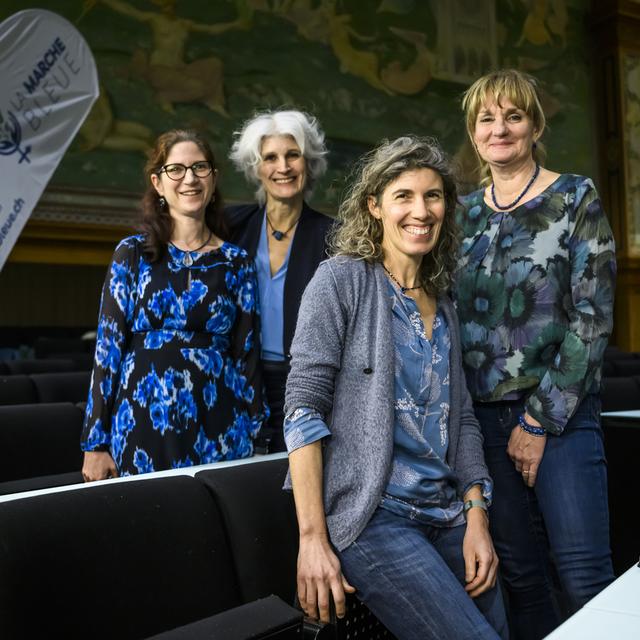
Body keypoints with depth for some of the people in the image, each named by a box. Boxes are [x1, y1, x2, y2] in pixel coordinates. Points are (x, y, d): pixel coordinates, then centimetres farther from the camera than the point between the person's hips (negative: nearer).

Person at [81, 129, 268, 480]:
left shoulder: (237, 263, 5)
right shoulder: (133, 254, 2)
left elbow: (247, 353, 6)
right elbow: (108, 348, 0)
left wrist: (253, 434, 5)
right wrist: (96, 441, -2)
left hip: (217, 429, 1)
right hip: (144, 423, -1)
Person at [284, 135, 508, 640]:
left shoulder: (442, 306, 13)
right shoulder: (342, 280, -6)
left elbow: (462, 417, 14)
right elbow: (304, 406, -12)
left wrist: (476, 516, 2)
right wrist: (312, 538, -17)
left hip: (448, 517, 6)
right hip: (371, 517, -6)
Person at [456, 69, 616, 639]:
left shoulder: (576, 198, -2)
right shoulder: (463, 213, 10)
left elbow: (593, 316, -9)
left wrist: (540, 420, -12)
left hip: (559, 410, -4)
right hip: (482, 412, 4)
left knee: (586, 578, -1)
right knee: (519, 572, 12)